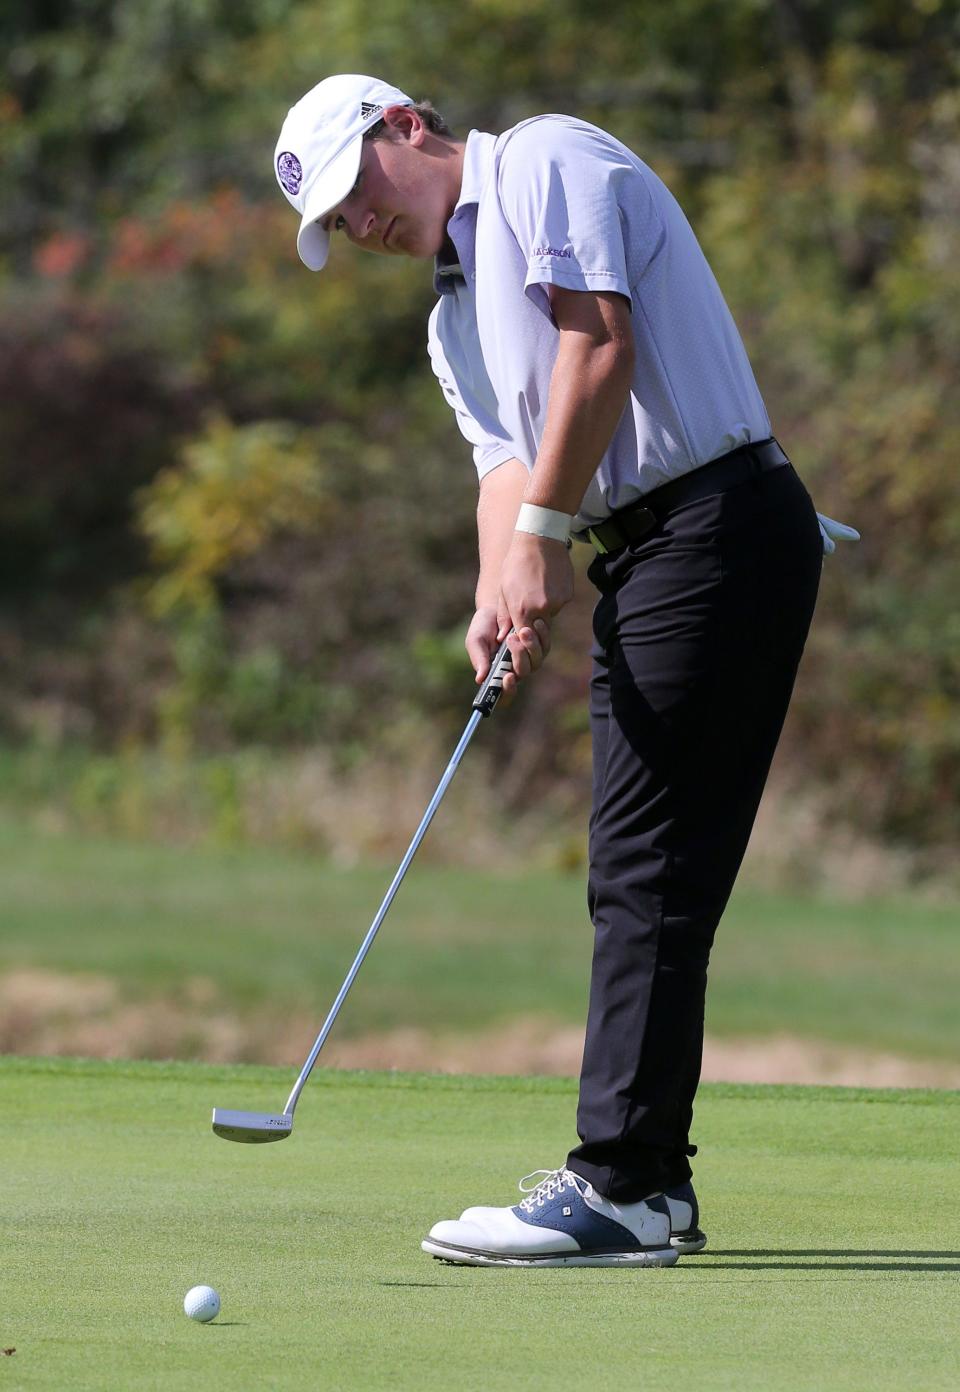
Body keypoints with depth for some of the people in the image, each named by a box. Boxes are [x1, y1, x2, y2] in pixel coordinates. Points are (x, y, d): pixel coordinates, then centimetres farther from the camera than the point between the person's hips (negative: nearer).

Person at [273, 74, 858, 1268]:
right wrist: (501, 593, -11)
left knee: (647, 864, -12)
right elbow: (507, 458, 10)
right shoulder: (455, 317, 24)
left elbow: (599, 341, -14)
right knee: (640, 871, 10)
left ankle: (619, 1191, -14)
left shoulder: (546, 161, -2)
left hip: (718, 522, -10)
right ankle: (649, 1179, 15)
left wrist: (543, 533, -15)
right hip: (641, 556, 10)